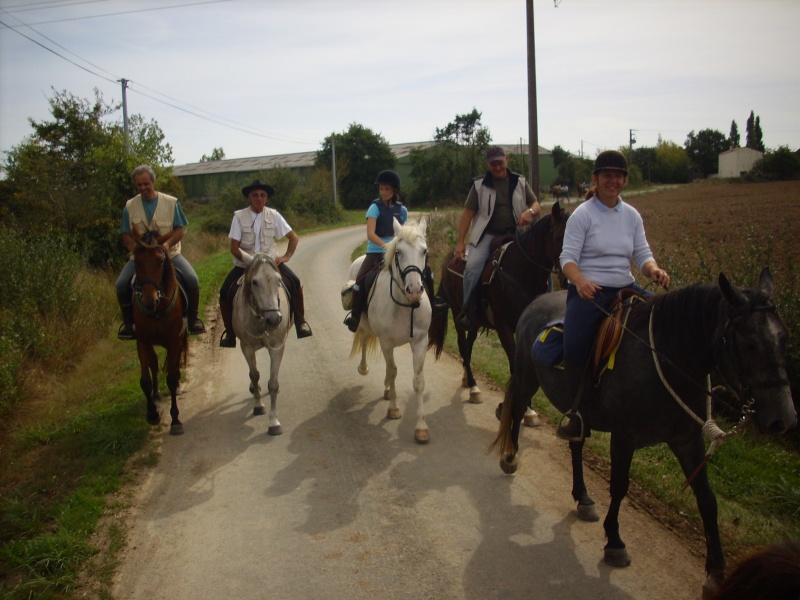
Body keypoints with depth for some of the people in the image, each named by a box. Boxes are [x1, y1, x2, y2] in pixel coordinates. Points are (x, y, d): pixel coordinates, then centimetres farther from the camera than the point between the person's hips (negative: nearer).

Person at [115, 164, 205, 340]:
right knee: (121, 284, -21)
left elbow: (180, 230, -2)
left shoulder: (171, 202, 0)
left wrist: (167, 243, -22)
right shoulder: (130, 206, 3)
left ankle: (193, 318, -2)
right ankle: (128, 322, 3)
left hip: (169, 253, -1)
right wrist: (136, 249, -17)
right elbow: (126, 235, 4)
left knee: (192, 279, -23)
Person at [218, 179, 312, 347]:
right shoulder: (239, 216, -7)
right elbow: (234, 247, -8)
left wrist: (286, 256, -9)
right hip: (244, 264, 0)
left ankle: (300, 322, -3)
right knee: (225, 292, -19)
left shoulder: (273, 215, -2)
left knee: (295, 283, -21)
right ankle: (229, 331, 2)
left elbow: (294, 238, 3)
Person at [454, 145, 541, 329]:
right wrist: (460, 242, -6)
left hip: (515, 234, 3)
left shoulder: (520, 182, 10)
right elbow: (468, 213, 2)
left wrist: (530, 211, -15)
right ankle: (467, 310, -14)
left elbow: (537, 204, 12)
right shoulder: (479, 184, 4)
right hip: (488, 235, -2)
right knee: (473, 265, -26)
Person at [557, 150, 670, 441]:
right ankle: (578, 409, -9)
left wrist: (654, 270, -17)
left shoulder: (632, 215, 11)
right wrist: (579, 281, -32)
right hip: (588, 291, -5)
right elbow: (568, 257, -11)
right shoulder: (582, 214, -3)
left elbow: (643, 255, 7)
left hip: (625, 288, 5)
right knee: (575, 345, -28)